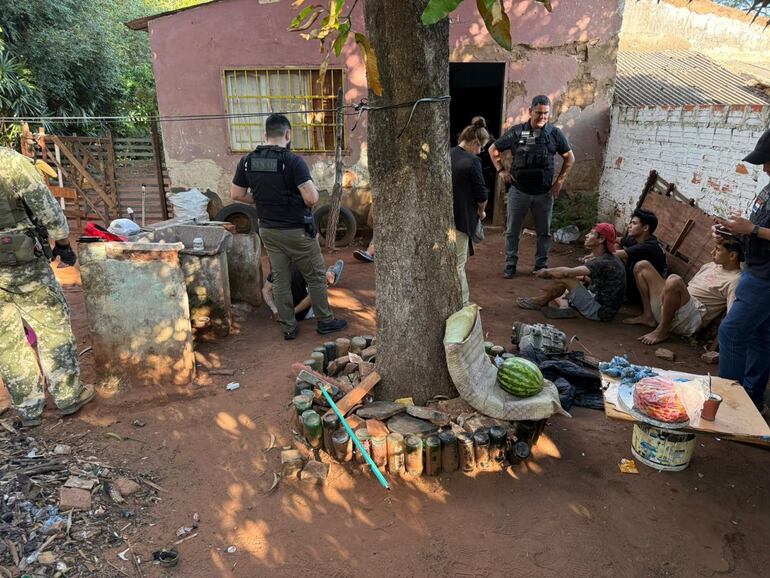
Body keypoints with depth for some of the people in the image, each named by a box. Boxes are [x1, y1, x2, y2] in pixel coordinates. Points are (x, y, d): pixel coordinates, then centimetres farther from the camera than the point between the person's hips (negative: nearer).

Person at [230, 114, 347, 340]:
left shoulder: (247, 161, -1)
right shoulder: (293, 161, -18)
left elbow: (236, 194, 5)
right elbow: (312, 198, -25)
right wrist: (312, 189, -2)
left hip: (268, 230, 5)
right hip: (297, 230, -5)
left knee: (280, 280, 13)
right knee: (316, 277, 11)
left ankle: (288, 327, 21)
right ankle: (325, 321, 22)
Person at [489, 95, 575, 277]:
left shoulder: (555, 133, 0)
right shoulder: (516, 132, -3)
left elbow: (570, 158, 10)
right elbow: (493, 150, 7)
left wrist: (560, 181, 2)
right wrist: (501, 170, -2)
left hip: (545, 193, 1)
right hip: (519, 191, -1)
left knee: (544, 232, 10)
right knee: (512, 230, 5)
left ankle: (541, 265, 24)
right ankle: (510, 264, 18)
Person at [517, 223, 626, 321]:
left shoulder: (604, 262, -22)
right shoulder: (604, 257, 9)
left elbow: (567, 272, -29)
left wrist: (547, 271, -12)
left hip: (600, 312, -10)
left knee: (565, 279, -15)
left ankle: (541, 301, 5)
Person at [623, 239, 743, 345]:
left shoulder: (735, 280, -8)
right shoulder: (712, 266, 19)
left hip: (689, 322, -9)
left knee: (674, 281, -39)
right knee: (642, 266, 9)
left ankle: (662, 331, -18)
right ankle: (648, 316, 2)